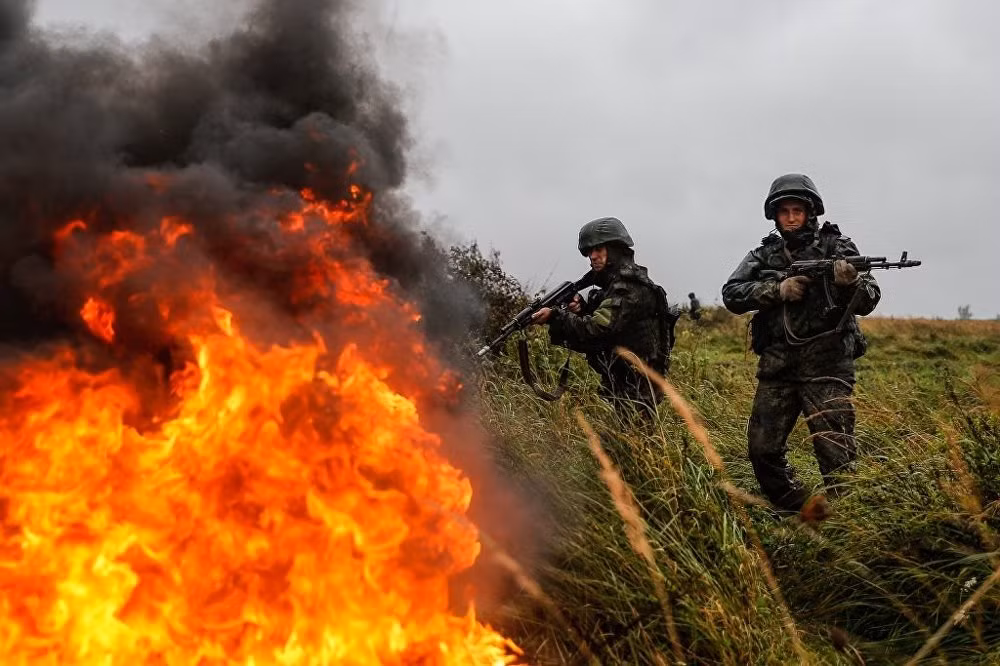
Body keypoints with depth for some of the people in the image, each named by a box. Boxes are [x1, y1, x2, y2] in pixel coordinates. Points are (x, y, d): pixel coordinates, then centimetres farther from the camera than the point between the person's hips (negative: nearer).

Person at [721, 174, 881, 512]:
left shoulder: (836, 247, 3)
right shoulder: (764, 254, 12)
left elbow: (868, 302, -6)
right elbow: (731, 294, -1)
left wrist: (851, 282, -28)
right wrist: (778, 290, -14)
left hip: (826, 365, -4)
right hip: (776, 367, 4)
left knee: (835, 453, -10)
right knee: (762, 450, 7)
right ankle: (797, 513, 25)